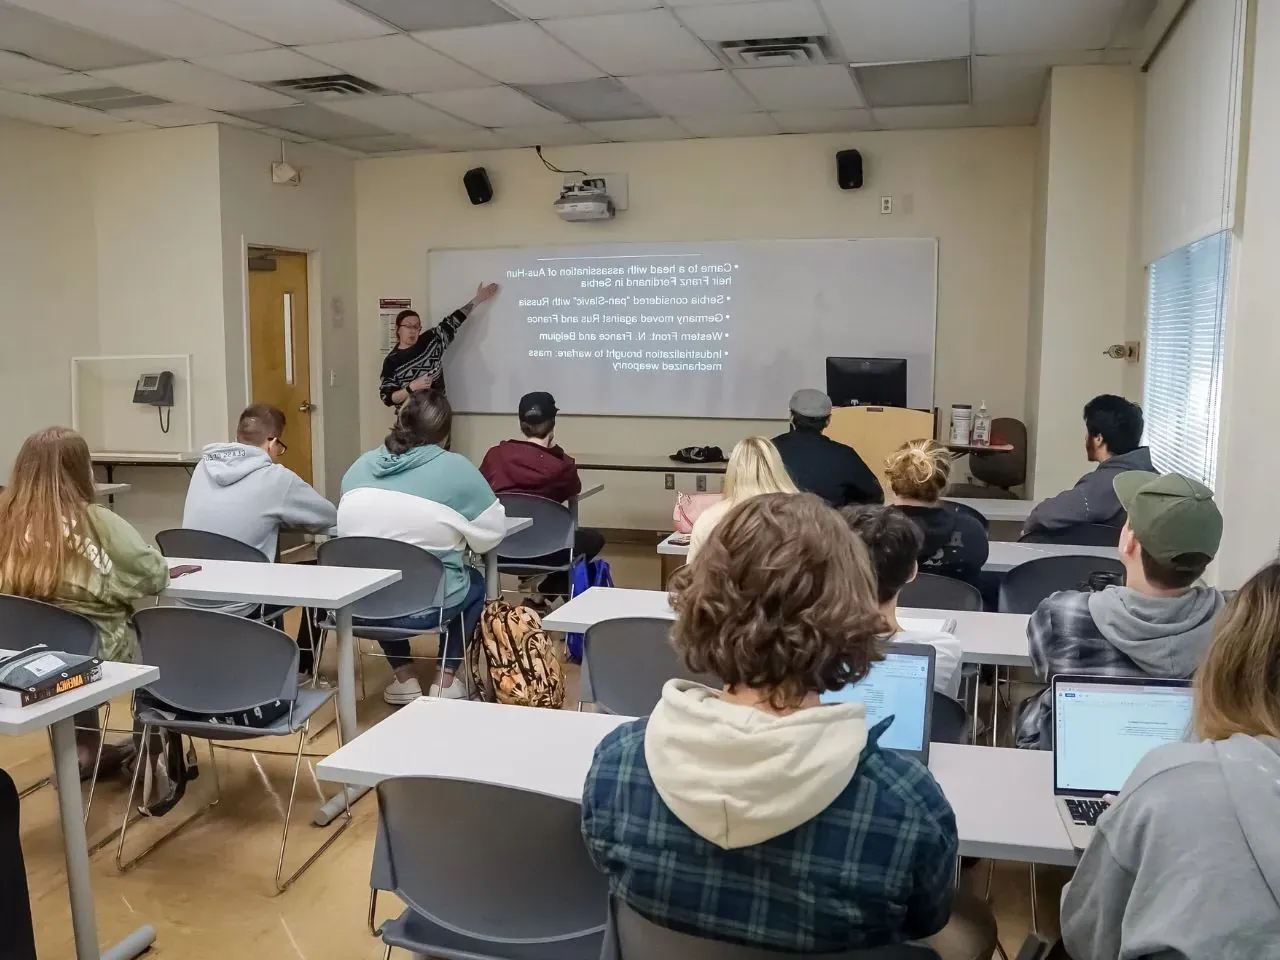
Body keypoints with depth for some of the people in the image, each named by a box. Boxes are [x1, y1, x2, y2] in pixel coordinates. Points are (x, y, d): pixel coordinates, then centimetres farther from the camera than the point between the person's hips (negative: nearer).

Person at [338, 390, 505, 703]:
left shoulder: (361, 465, 5)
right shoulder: (455, 469, -8)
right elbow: (492, 535, -2)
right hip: (424, 606, -3)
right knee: (475, 583, 28)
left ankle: (404, 679, 30)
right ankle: (445, 680, 23)